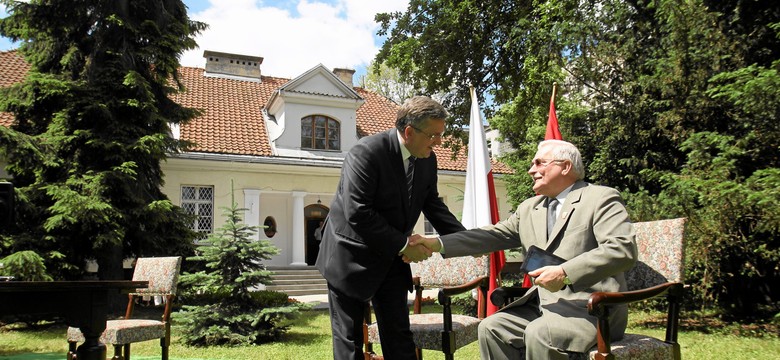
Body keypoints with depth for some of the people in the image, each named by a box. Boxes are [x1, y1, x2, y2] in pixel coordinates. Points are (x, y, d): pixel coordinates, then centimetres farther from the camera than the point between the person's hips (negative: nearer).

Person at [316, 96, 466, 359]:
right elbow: (357, 213, -28)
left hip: (392, 259, 6)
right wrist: (402, 244, -23)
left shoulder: (427, 159, -1)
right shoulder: (366, 153, -23)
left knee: (399, 337, 9)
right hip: (351, 258, -6)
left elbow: (432, 204, 10)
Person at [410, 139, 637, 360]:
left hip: (592, 306, -7)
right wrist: (437, 244, -2)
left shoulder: (601, 199, -6)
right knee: (492, 327, -7)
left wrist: (566, 273, -27)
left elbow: (623, 250, -19)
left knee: (539, 333, -30)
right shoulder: (529, 208, 15)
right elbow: (494, 235, 9)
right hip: (544, 304, 7)